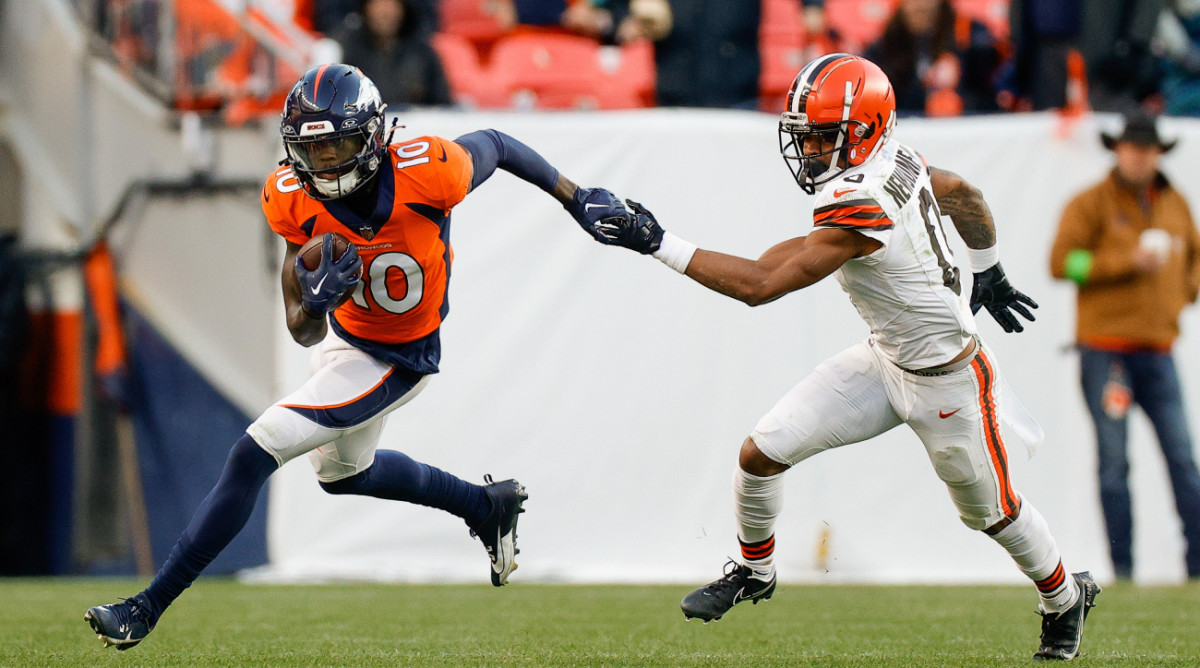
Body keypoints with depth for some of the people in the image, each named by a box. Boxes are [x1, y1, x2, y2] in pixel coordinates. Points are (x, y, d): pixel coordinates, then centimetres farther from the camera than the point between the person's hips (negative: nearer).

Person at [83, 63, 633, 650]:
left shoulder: (425, 172, -34)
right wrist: (312, 304, -41)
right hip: (341, 331, 6)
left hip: (396, 359, -6)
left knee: (252, 457, -15)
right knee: (343, 472, 31)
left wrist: (576, 198, -1)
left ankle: (147, 608, -8)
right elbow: (303, 333, -17)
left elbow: (493, 145, -10)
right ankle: (489, 505, 52)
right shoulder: (293, 200, -21)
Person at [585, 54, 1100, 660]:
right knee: (760, 454, -2)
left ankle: (1066, 598, 44)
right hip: (885, 360, 8)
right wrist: (988, 276, 27)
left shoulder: (859, 205, -35)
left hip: (946, 383, -8)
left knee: (990, 512, 16)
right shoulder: (895, 160, -10)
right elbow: (966, 196, 9)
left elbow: (759, 285, -36)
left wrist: (658, 243, -38)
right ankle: (753, 571, 24)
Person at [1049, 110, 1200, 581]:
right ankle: (1122, 568, -1)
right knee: (1114, 462, -5)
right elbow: (1062, 261, -11)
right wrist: (1128, 262, -15)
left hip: (1158, 351, 4)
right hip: (1105, 350, -4)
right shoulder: (1092, 204, -1)